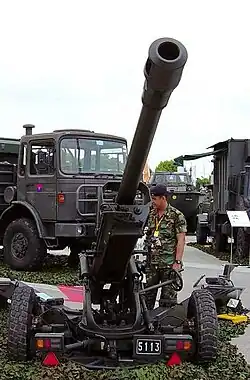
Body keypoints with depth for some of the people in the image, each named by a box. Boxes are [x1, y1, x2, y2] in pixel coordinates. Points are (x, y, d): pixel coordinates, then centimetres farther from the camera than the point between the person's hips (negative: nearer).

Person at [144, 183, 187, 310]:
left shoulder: (177, 216, -5)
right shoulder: (151, 215, 12)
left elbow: (181, 240, -9)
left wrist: (178, 262, -16)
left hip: (169, 264, -5)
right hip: (151, 263, 6)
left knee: (168, 296, 1)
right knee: (147, 294, 9)